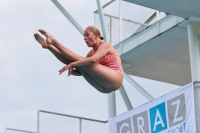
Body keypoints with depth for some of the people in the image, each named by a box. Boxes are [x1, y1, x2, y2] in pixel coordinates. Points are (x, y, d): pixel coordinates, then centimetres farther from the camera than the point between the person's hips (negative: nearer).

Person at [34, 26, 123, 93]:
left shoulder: (106, 45, -2)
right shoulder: (91, 53, 20)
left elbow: (93, 60, -22)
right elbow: (79, 72, 13)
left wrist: (71, 64, -23)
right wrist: (71, 70, -10)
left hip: (114, 79, -7)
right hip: (104, 87, 7)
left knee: (79, 61, -14)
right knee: (77, 62, -2)